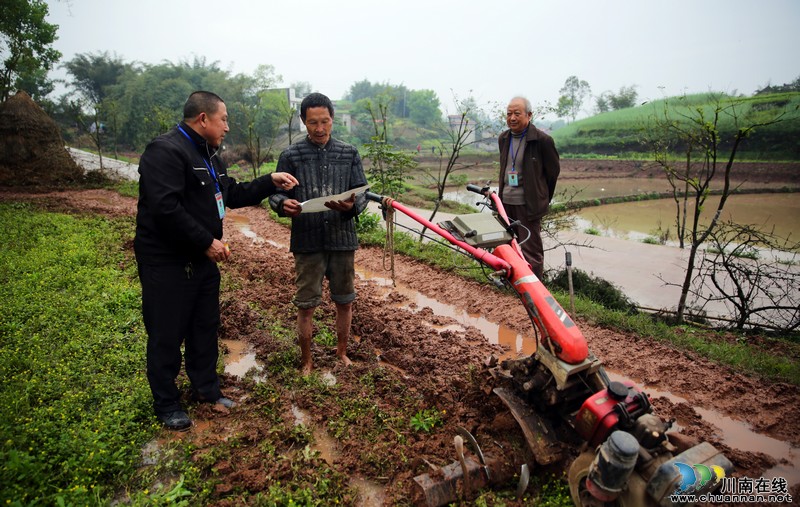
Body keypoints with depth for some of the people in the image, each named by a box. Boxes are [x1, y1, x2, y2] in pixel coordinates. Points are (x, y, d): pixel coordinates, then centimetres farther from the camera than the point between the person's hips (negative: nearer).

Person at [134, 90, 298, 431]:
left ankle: (206, 389, 36)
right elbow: (166, 209, -28)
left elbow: (233, 194, 21)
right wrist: (207, 242, -23)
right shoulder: (165, 151, -18)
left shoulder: (208, 155, 14)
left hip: (202, 260, 10)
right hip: (167, 264, -9)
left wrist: (270, 182, 10)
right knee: (167, 335, 5)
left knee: (205, 327, 19)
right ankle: (166, 405, 22)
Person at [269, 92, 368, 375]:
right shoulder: (291, 156, 0)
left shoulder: (349, 154, 5)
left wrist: (351, 206, -21)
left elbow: (361, 195, 2)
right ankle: (306, 361, 25)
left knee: (344, 301, 13)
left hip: (342, 240, 2)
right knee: (306, 305, 5)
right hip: (307, 243, -2)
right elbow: (276, 194, 1)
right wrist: (284, 205, -23)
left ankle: (342, 352, 36)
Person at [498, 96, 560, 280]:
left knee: (530, 249, -3)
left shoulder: (542, 140, -11)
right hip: (505, 201, 7)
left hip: (528, 204, -7)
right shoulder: (503, 138, 9)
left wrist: (542, 199, 5)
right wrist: (502, 193, 17)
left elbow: (553, 171, -1)